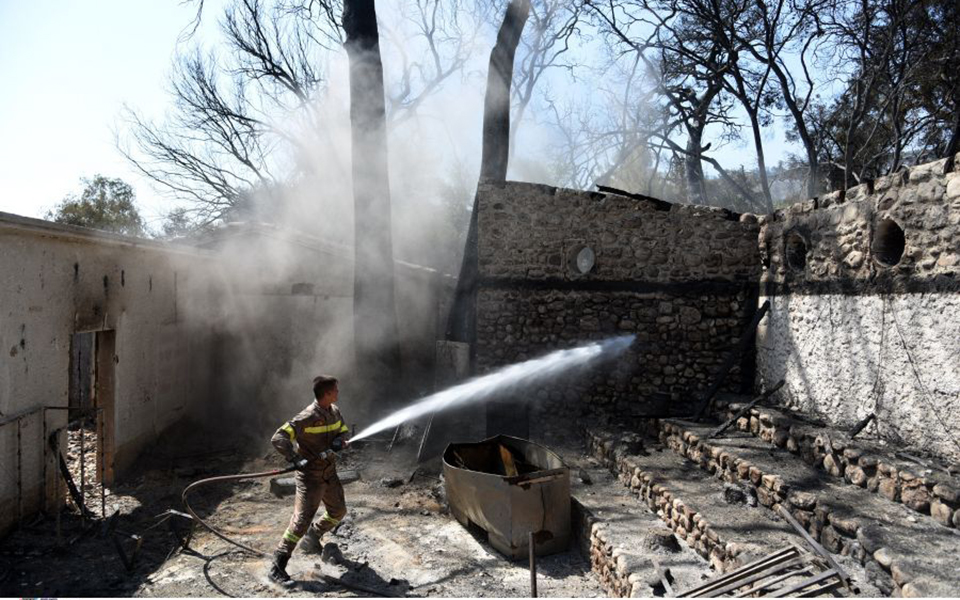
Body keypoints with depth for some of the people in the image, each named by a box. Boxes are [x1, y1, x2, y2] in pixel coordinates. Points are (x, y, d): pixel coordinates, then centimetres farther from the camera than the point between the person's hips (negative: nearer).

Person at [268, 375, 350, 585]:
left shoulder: (334, 411, 0)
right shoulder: (308, 417, -24)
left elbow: (343, 429, 16)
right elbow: (278, 438, -26)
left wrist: (339, 440, -8)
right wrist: (295, 459, -37)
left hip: (329, 473, 8)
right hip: (310, 475, -8)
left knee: (338, 512, 22)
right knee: (301, 520, -12)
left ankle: (311, 540, 44)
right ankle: (277, 567, -3)